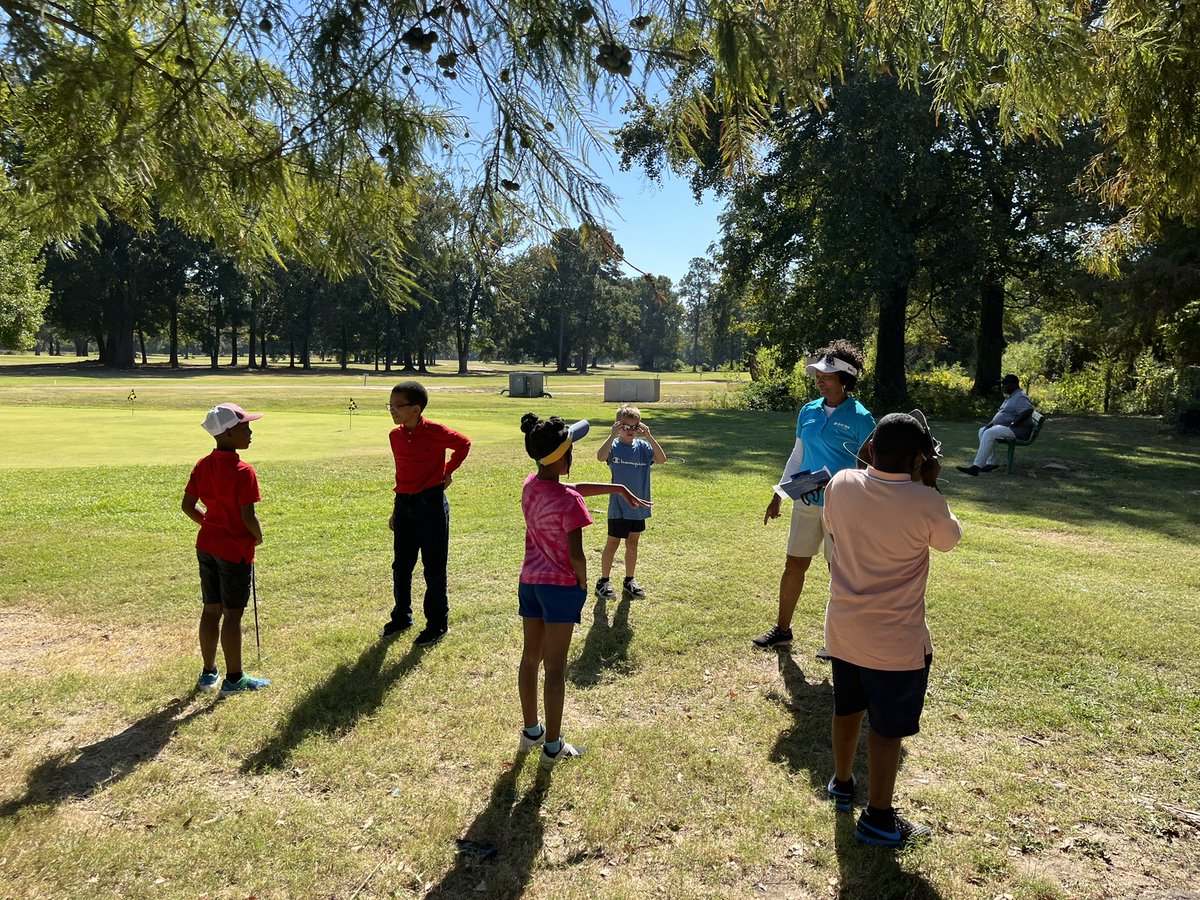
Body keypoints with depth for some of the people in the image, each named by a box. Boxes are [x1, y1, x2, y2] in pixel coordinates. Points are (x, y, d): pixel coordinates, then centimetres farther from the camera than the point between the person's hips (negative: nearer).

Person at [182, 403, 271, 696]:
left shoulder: (202, 466, 3)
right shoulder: (243, 471, -20)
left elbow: (188, 505, 6)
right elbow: (248, 516, -22)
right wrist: (258, 536, -4)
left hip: (206, 545, 7)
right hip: (235, 549, -7)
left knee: (211, 610, 16)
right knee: (233, 614, 3)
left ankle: (208, 673, 28)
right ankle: (234, 679, 13)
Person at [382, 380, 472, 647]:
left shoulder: (436, 432, -15)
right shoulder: (395, 436, 4)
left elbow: (464, 443, 1)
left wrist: (448, 471, -1)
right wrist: (396, 510, 17)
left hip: (431, 504, -6)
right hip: (404, 505, 6)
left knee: (434, 568, 3)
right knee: (401, 566, 14)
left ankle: (437, 625, 17)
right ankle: (401, 617, 33)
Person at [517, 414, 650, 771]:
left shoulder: (530, 484, 0)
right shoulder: (569, 502, -22)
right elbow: (576, 555, -21)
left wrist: (618, 488, 15)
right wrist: (583, 585, -2)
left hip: (529, 581, 7)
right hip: (561, 585, -7)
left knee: (530, 658, 17)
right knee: (555, 667, 2)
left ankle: (531, 731, 32)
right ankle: (552, 747, 14)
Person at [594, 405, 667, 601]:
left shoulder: (643, 446, 0)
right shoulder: (614, 445, -10)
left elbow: (661, 459, -15)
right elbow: (600, 457, -31)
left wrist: (648, 436, -23)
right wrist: (613, 435, -35)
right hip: (618, 505, -4)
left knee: (632, 543, 15)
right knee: (613, 543, 6)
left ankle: (630, 581, 28)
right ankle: (604, 581, 19)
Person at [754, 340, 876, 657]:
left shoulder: (860, 418, -10)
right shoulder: (808, 411, 6)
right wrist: (778, 496, 14)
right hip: (806, 502, 5)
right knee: (794, 565, 10)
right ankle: (782, 630, 25)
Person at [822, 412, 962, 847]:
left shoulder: (841, 484, -11)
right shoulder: (925, 503, -22)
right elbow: (950, 538, 0)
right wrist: (930, 485, 2)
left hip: (843, 628, 5)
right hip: (896, 640, -5)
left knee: (847, 709, 24)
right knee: (887, 729, 10)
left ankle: (842, 783, 44)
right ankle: (878, 819, 23)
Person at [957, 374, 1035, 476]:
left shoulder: (1020, 397, -14)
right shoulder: (1010, 397, 19)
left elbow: (1028, 410, -31)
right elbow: (1000, 412, 26)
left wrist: (1013, 425, -27)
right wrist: (990, 424, 10)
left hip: (1017, 430, -11)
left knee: (989, 433, -28)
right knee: (982, 431, 6)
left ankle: (976, 467, -34)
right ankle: (991, 463, -1)